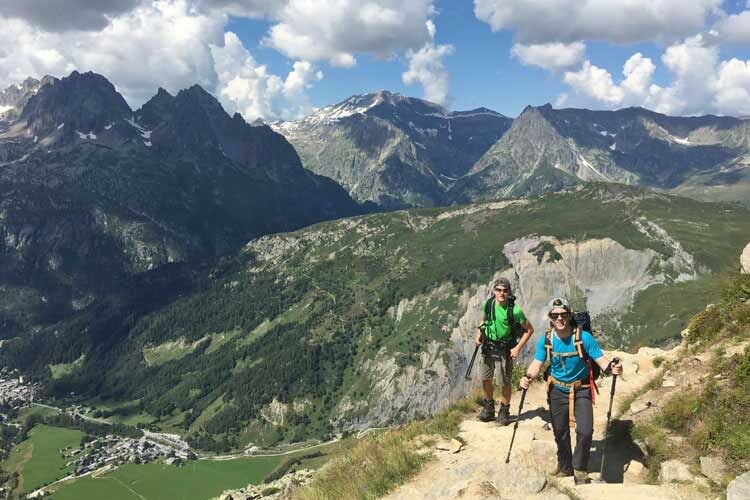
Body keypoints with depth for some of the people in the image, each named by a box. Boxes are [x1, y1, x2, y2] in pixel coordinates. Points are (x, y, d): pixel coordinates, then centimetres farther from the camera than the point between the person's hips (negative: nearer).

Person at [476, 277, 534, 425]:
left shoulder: (515, 311, -18)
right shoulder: (488, 304, -6)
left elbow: (529, 330, -8)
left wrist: (518, 348, -12)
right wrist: (479, 334, -1)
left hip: (504, 350, -4)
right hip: (488, 347, 4)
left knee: (504, 383, 3)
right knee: (485, 380, 11)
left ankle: (504, 411, 25)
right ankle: (488, 408, 32)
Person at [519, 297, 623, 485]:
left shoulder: (584, 337, -19)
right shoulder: (546, 340, -12)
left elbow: (601, 359, -17)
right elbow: (537, 364, -10)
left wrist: (612, 368, -40)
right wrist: (528, 377, -31)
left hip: (581, 390, -2)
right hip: (557, 390, 2)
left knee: (585, 431, -13)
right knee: (560, 432, 13)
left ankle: (579, 469, 13)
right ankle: (564, 468, 37)